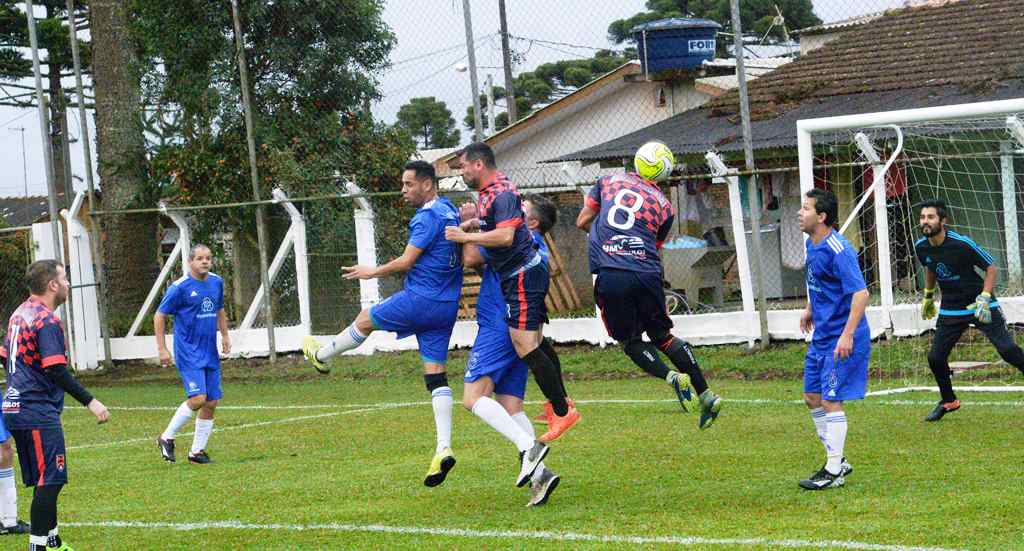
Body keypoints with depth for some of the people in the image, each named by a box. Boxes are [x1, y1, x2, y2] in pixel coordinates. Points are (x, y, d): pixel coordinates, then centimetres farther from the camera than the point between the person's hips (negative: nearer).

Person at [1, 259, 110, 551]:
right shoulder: (46, 320, -16)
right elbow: (56, 371, -22)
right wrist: (90, 401, -20)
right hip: (38, 413, -10)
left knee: (46, 480, 17)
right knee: (50, 480, -6)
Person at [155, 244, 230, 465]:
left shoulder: (216, 282, 8)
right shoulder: (180, 287, -11)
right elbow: (159, 316, -6)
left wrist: (225, 335, 18)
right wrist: (162, 349, -9)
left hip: (210, 352, 7)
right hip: (188, 352, -7)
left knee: (212, 402, 4)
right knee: (198, 398, -17)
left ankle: (197, 451, 14)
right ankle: (166, 438, 1)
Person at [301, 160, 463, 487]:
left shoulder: (428, 217, -15)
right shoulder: (450, 211, 14)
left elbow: (406, 262, -15)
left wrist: (373, 273, -2)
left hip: (421, 299, -8)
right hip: (447, 307, 8)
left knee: (365, 321, 17)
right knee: (435, 374, 3)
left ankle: (321, 355, 41)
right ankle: (443, 450, -7)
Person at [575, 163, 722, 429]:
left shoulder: (608, 181, 13)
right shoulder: (664, 205, 13)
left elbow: (582, 222, 18)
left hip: (610, 275, -2)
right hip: (648, 274, 2)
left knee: (630, 341, 14)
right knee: (662, 335, 19)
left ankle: (671, 377, -11)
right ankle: (706, 395, 12)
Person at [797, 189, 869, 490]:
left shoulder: (837, 250, -21)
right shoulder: (811, 245, 8)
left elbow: (860, 292, -26)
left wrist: (848, 335, -30)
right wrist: (810, 308, 30)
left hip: (840, 340, -10)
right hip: (821, 336, 10)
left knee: (831, 401, -6)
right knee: (812, 398, 14)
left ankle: (834, 472, 2)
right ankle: (837, 460, 25)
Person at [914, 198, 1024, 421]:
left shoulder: (962, 244, -20)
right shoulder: (921, 247, -4)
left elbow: (991, 269, -12)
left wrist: (984, 298, -23)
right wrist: (928, 297, 27)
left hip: (980, 305, -5)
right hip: (950, 309, 5)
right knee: (935, 357, 0)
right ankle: (948, 401, 24)